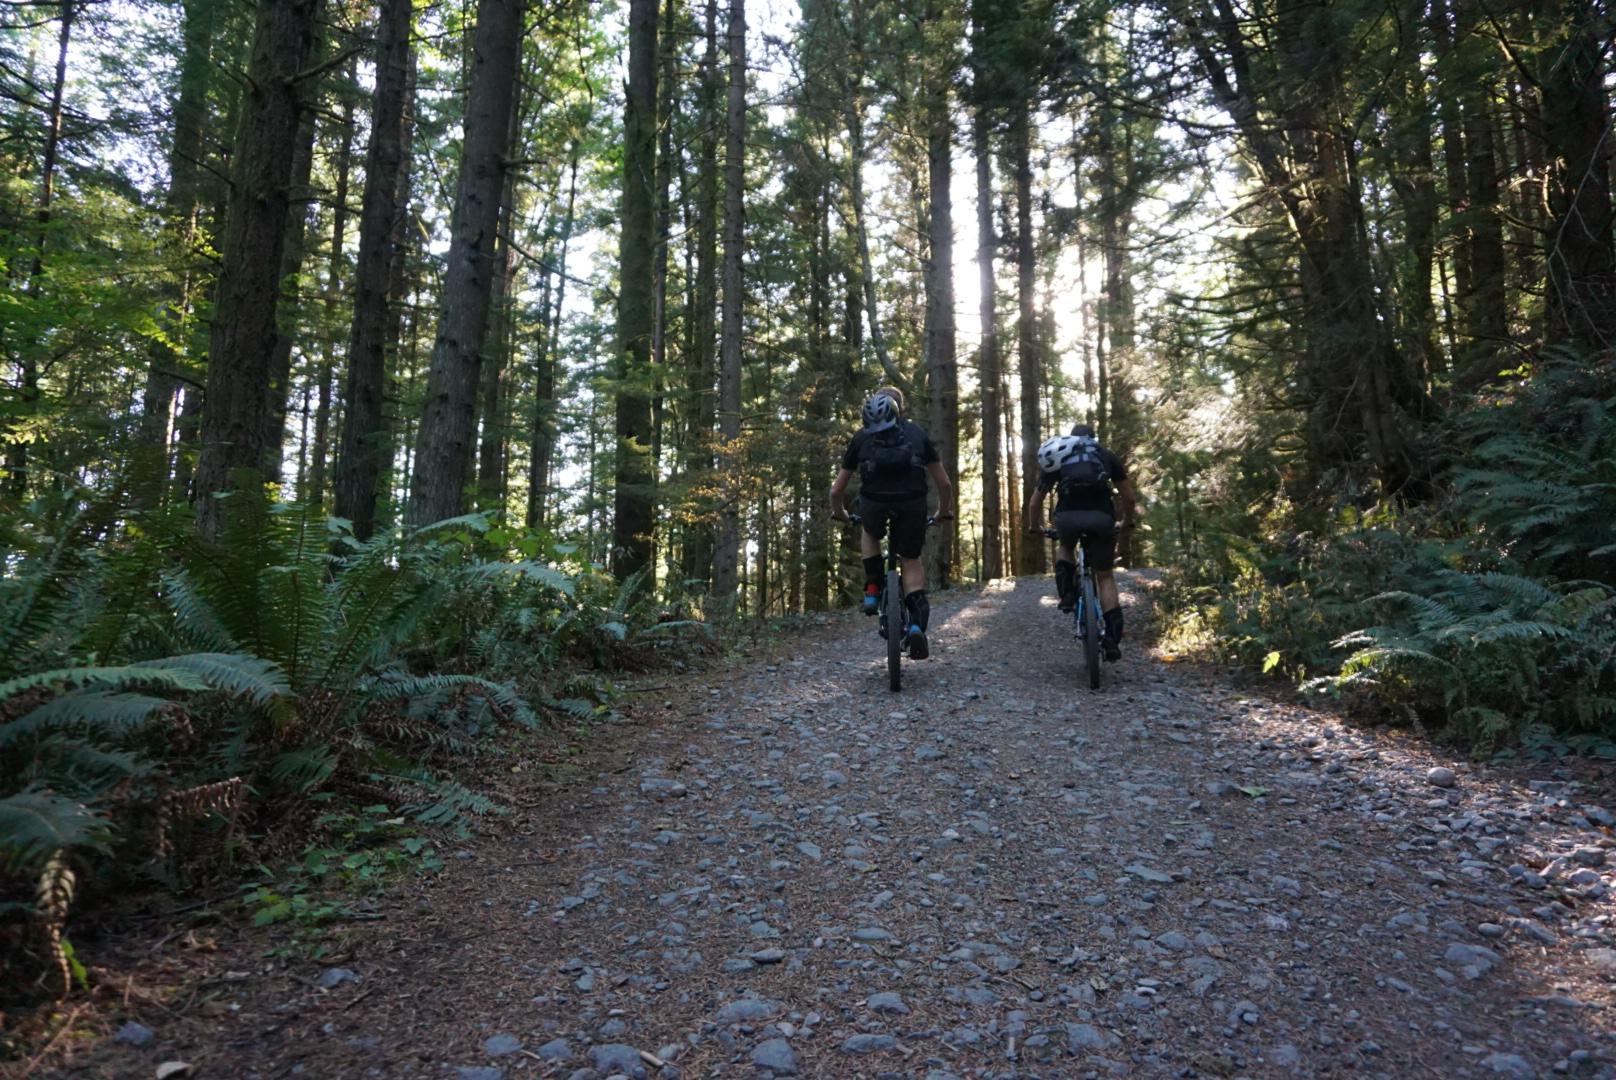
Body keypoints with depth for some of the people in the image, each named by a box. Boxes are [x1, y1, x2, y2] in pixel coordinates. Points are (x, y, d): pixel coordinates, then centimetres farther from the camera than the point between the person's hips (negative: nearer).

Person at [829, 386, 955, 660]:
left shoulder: (861, 437, 23)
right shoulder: (916, 432, 24)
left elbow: (836, 490, 23)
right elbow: (944, 483, 23)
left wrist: (838, 513, 43)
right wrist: (944, 512, 40)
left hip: (874, 502, 0)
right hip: (912, 503, 0)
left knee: (870, 534, 34)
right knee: (911, 561, 17)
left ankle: (873, 589, 19)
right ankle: (917, 623, -2)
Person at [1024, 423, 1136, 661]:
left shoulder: (1057, 459, 27)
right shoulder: (1106, 456, 26)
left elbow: (1034, 501, 27)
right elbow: (1128, 496, 24)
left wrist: (1034, 526, 43)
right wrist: (1124, 520, 42)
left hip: (1067, 517, 0)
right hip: (1101, 517, 0)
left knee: (1065, 548, 35)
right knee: (1104, 576, 15)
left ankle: (1067, 594, 13)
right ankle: (1113, 639, 4)